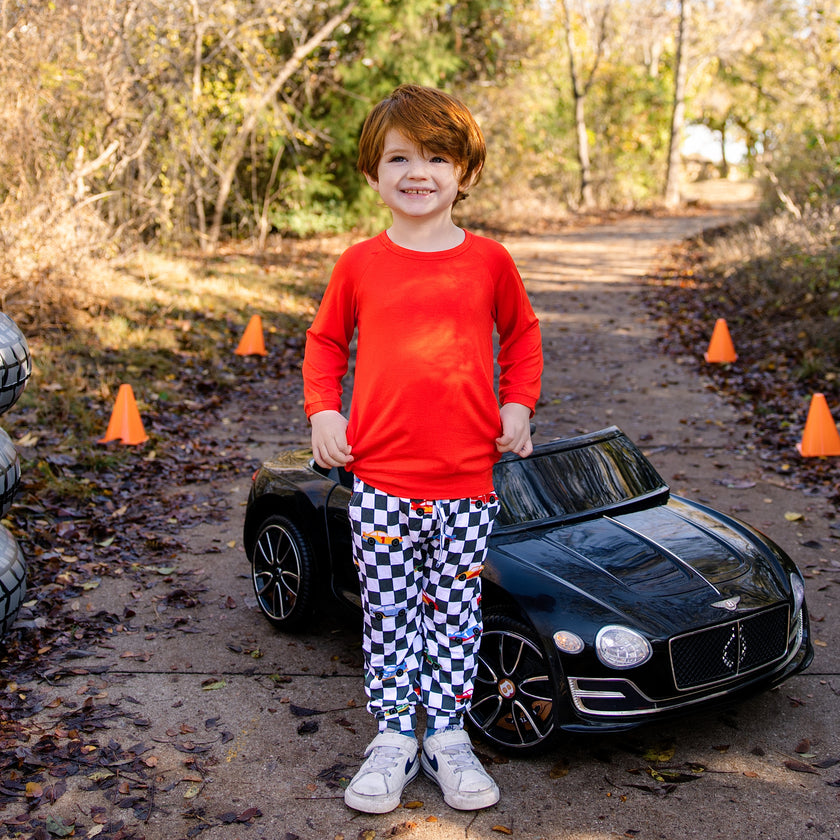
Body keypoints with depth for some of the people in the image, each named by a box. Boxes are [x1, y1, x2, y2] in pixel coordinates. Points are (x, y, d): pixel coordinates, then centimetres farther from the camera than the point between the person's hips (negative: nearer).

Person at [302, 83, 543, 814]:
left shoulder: (488, 260, 1)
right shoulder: (360, 265, 1)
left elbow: (521, 333, 15)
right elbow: (325, 340, 13)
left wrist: (518, 404, 4)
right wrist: (323, 411, 0)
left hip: (467, 478, 0)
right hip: (379, 477, 0)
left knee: (457, 610, 10)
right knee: (389, 611, 9)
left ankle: (448, 736, 25)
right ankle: (393, 737, 24)